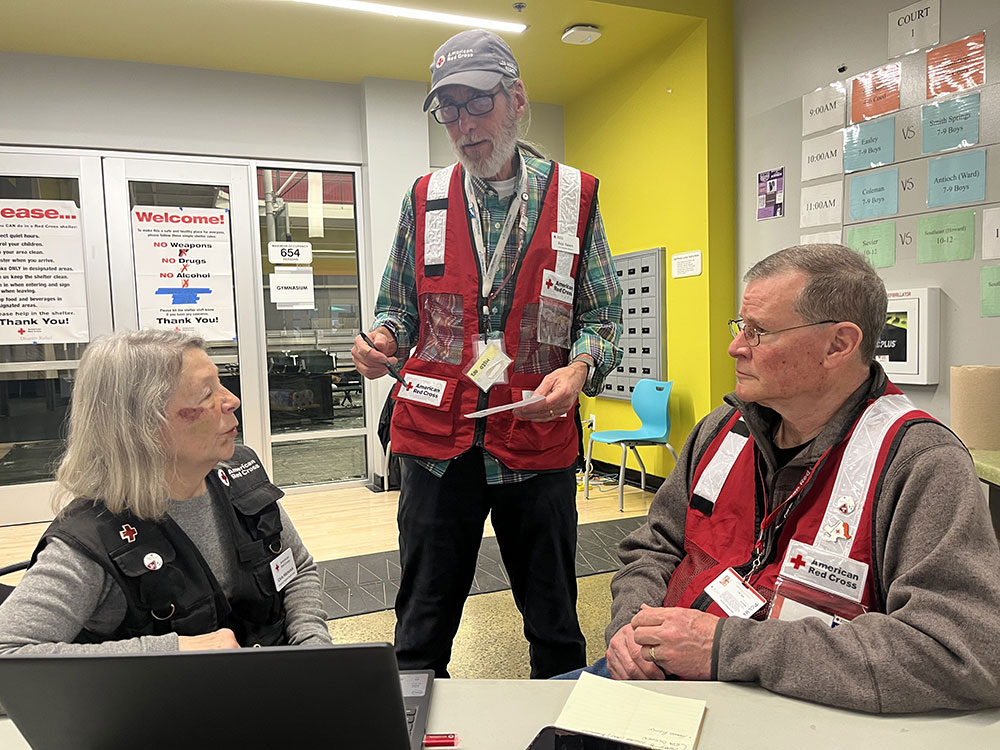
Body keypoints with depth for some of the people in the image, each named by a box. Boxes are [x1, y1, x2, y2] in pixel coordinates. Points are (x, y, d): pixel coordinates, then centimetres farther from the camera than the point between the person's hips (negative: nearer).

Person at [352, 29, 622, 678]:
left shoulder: (574, 196, 3)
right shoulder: (424, 200, 8)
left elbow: (604, 318, 3)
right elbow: (400, 309, 14)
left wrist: (578, 368, -18)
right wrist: (383, 340, -9)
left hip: (538, 438, -1)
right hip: (436, 438, 2)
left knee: (555, 625, 14)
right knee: (422, 627, 12)